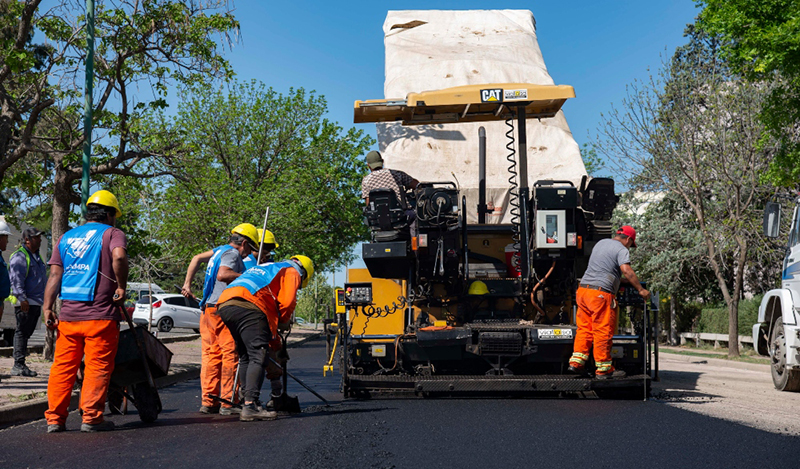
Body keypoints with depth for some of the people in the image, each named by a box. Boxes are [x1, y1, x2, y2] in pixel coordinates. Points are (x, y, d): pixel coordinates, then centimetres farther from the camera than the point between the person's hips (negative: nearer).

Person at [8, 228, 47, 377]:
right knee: (22, 332, -8)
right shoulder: (19, 256, -9)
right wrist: (22, 299, -24)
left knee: (26, 333, 10)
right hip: (25, 303, -9)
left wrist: (44, 299, 23)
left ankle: (20, 365, 15)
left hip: (36, 302, 9)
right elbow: (16, 280, -17)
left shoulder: (36, 255, 20)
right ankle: (18, 365, -7)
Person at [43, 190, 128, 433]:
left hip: (68, 314, 5)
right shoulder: (112, 233, 1)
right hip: (100, 315, -5)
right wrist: (121, 287, -12)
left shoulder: (66, 237, 18)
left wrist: (47, 307, 4)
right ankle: (92, 417, 1)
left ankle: (54, 418, 8)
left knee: (62, 367, 8)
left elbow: (55, 274, 9)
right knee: (98, 367, 1)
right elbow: (119, 256, -22)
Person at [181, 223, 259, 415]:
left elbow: (197, 258, 26)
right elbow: (222, 275, -24)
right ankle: (228, 403, -7)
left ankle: (208, 401, 10)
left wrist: (187, 284, 25)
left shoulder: (220, 250, 19)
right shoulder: (232, 253, -8)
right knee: (230, 355, -6)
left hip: (208, 310, 9)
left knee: (211, 355, 9)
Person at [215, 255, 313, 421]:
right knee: (258, 357, -11)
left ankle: (248, 401, 14)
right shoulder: (292, 272, 15)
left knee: (246, 357, 16)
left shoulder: (268, 268, 41)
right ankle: (250, 406, -21)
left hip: (224, 304, 9)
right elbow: (286, 302, -2)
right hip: (247, 307, -9)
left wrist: (273, 340, 42)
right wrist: (283, 323, 17)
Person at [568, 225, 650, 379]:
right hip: (601, 293, -8)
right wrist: (640, 289, -11)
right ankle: (603, 369, 3)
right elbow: (627, 270, -17)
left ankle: (577, 361, 6)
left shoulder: (600, 244, 24)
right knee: (603, 332, -2)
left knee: (584, 328, 12)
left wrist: (620, 280, 38)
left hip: (583, 290, 8)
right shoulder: (621, 250, -3)